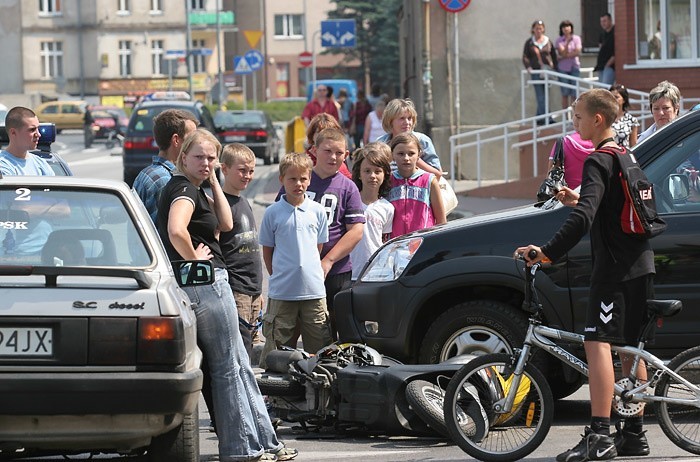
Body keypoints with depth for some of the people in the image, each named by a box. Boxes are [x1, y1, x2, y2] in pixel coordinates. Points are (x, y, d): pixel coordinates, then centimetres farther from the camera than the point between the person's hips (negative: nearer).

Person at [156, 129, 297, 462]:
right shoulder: (183, 189, -15)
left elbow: (225, 224, 14)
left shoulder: (194, 190, 17)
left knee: (239, 367, 13)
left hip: (208, 285, 10)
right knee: (228, 368, -4)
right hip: (205, 282, -10)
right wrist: (194, 259, -18)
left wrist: (213, 181, 10)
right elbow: (176, 230, -33)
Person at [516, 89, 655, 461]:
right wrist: (579, 201, 25)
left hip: (614, 268, -10)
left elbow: (584, 219, -27)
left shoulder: (598, 162, -13)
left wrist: (548, 252, -33)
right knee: (630, 348, 14)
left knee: (597, 343, -16)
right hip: (641, 264, 10)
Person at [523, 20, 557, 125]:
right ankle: (546, 118, -13)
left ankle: (539, 118, 13)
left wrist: (554, 67, 6)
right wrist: (528, 68, -13)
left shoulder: (548, 41, 8)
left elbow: (554, 56, 14)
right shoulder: (529, 43, 3)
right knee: (540, 96, -8)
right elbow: (525, 57, 2)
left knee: (544, 95, 5)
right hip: (535, 72, -2)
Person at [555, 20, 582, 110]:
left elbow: (577, 52, -7)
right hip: (563, 68, 0)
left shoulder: (576, 38, 4)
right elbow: (563, 52, -7)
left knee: (574, 93, -4)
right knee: (565, 93, 0)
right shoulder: (559, 40, 2)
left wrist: (563, 57, -8)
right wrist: (567, 42, -17)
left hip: (574, 67, 0)